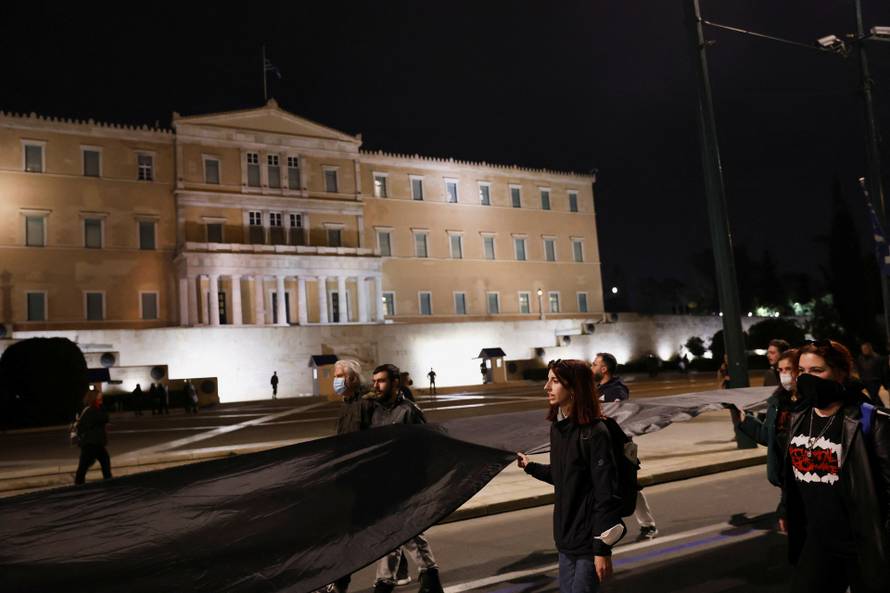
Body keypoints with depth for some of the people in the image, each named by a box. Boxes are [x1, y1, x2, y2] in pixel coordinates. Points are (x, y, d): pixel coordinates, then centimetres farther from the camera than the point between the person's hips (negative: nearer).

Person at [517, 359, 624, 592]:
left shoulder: (595, 433, -19)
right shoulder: (557, 426, 3)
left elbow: (606, 494, -19)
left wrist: (602, 549, -18)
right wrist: (530, 466, 27)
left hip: (589, 538, -7)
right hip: (565, 536, 8)